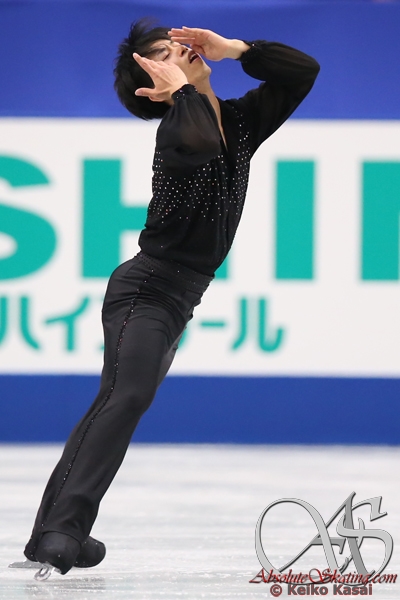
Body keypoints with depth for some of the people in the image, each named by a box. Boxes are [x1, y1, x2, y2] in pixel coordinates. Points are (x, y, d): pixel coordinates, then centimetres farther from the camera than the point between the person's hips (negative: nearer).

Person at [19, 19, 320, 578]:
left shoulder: (238, 122, 10)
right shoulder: (178, 126, -13)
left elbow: (302, 70, 9)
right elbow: (199, 145, -38)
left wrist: (233, 47, -1)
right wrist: (182, 88, -20)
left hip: (173, 298, 9)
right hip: (148, 286, -9)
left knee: (114, 402, 8)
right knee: (129, 394, -26)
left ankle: (56, 532, 9)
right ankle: (62, 530, -34)